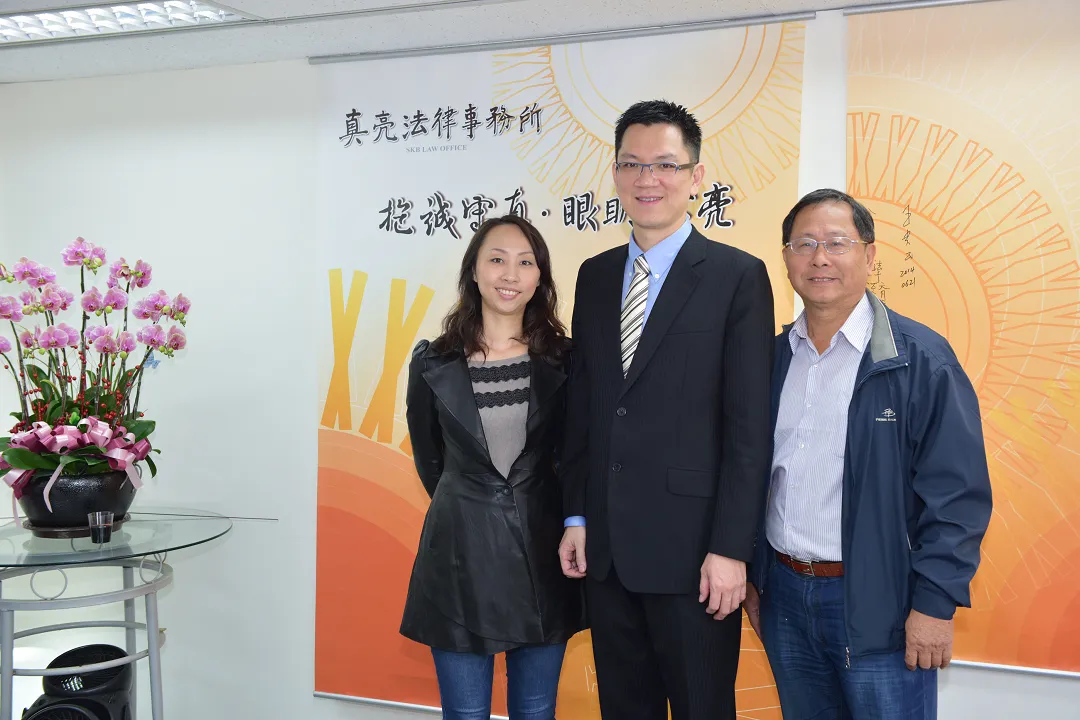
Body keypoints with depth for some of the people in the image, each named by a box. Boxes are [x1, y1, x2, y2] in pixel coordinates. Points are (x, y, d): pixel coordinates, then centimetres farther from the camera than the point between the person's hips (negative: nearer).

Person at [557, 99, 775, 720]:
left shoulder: (738, 276, -6)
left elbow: (749, 425, -10)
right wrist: (577, 515, 8)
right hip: (606, 549, 5)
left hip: (691, 552, -5)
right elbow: (582, 404, 12)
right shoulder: (595, 276, 10)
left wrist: (731, 548, -13)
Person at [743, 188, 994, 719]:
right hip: (784, 597, 5)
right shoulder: (772, 358, 6)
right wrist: (750, 576, 11)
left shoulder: (921, 358, -9)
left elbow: (957, 492, -11)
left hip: (880, 605, -4)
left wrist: (935, 604, -14)